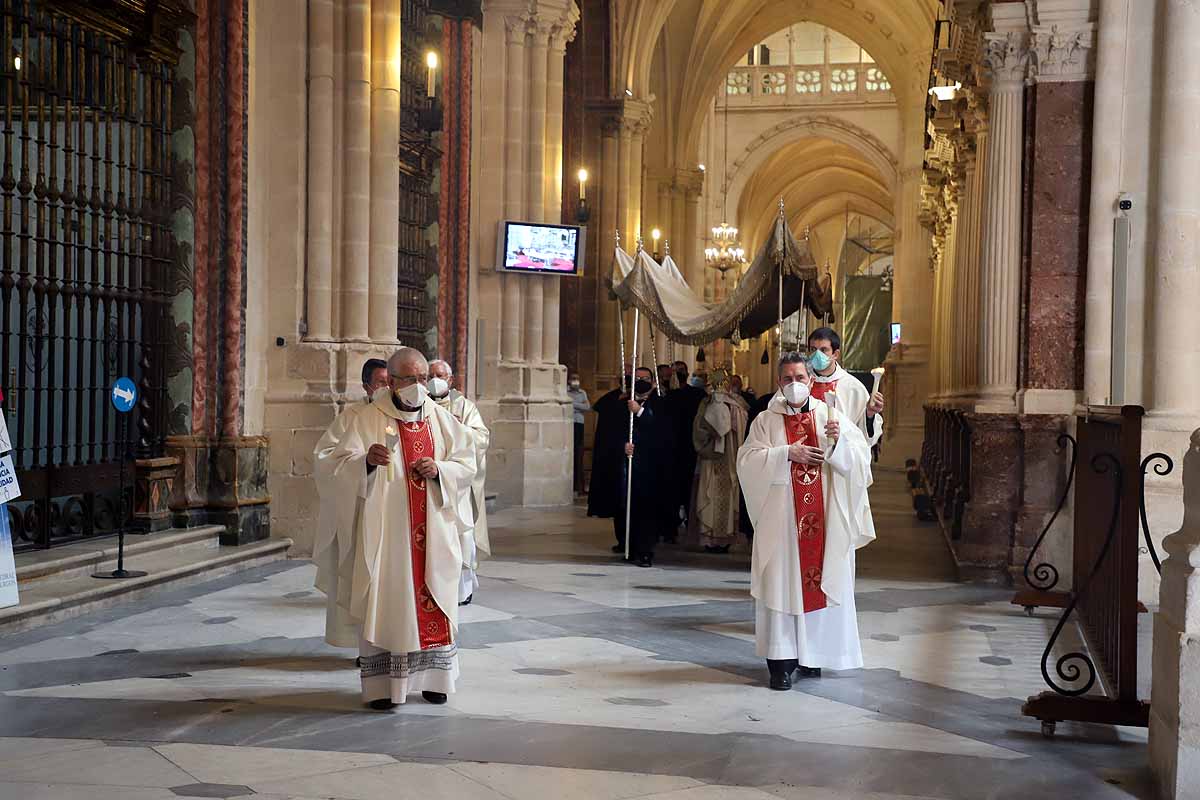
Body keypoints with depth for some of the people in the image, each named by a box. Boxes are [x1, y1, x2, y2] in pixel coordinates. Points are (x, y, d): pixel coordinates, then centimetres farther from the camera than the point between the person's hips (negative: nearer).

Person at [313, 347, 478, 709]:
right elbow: (328, 461, -10)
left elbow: (466, 463, 9)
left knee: (435, 602, 8)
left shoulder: (441, 419, 8)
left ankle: (433, 677, 21)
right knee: (383, 602, -4)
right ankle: (381, 685, 2)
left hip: (433, 531, 4)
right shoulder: (363, 420, -4)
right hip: (384, 531, -4)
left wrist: (438, 470, -11)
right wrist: (365, 461, -28)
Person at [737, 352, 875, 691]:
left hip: (824, 518, 2)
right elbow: (748, 460, -6)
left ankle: (811, 654, 17)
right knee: (781, 583, -3)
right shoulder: (766, 421, 5)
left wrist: (838, 441, -17)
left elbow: (861, 457, 2)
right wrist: (787, 454, -16)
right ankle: (781, 661, -1)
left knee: (821, 581, 4)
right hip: (781, 519, -1)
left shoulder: (831, 416, 7)